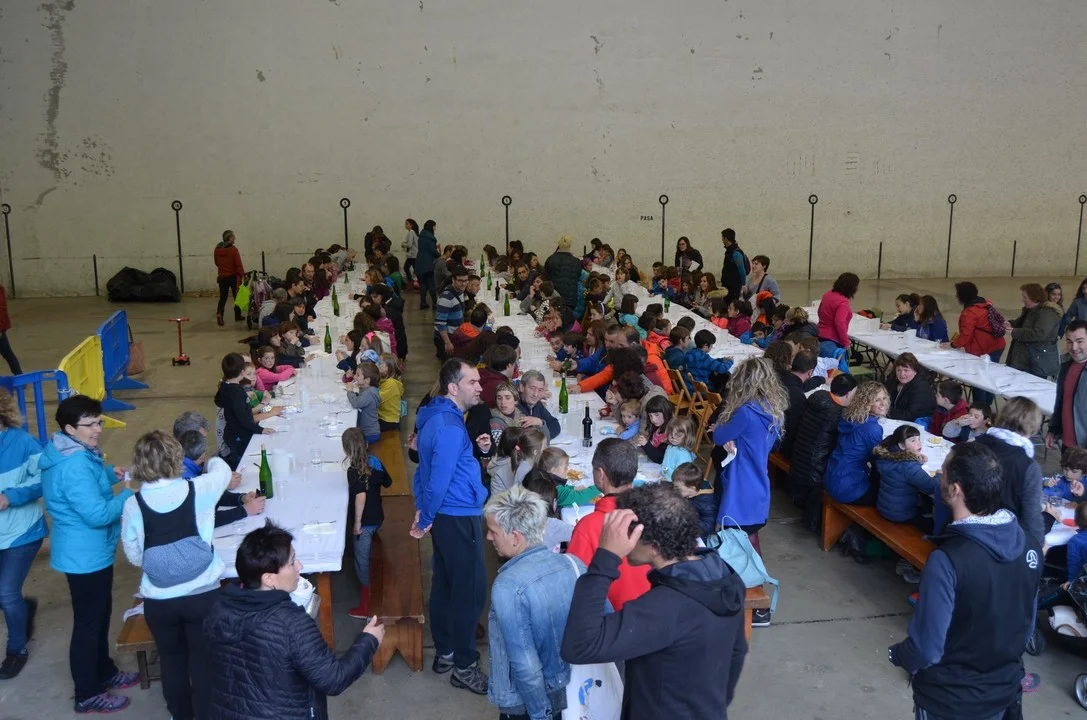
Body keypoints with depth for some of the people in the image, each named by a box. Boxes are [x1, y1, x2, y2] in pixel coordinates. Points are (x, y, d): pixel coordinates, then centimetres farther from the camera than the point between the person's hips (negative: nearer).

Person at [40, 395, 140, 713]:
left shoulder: (71, 453, 4)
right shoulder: (75, 466, -30)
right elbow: (98, 514, -30)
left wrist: (109, 474, 6)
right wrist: (129, 494, -18)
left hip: (87, 551, 11)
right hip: (86, 555, -11)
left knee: (100, 615, 24)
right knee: (88, 622, 4)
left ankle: (104, 672, 41)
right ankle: (87, 695, 19)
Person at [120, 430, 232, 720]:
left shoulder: (133, 504, -10)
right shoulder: (198, 490, -11)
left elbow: (134, 556, 0)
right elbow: (223, 470, 12)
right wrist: (212, 461, 34)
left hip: (159, 600, 2)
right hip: (203, 594, -2)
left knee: (172, 659, 22)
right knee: (204, 661, 13)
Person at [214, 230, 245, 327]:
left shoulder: (217, 249, 2)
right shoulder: (233, 249, -15)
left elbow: (216, 263, 13)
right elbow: (238, 264, -15)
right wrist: (242, 275, -8)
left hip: (222, 276, 4)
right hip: (233, 276, -4)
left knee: (222, 297, 6)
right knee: (237, 296, 12)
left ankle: (219, 313, -15)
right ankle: (237, 316, 20)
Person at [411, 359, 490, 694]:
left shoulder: (436, 415, 9)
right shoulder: (450, 427, -23)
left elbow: (426, 466, 16)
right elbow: (439, 480, -23)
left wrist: (423, 509, 16)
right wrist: (426, 520, -10)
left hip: (446, 515, 10)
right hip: (459, 518, -10)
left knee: (445, 584, 18)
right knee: (471, 591, -1)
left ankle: (444, 652, 31)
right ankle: (464, 667, 9)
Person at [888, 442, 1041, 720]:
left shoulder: (948, 560, -30)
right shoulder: (1029, 547, -10)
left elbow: (925, 650, -23)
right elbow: (1027, 626, 4)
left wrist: (896, 654, -3)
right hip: (1005, 692, 6)